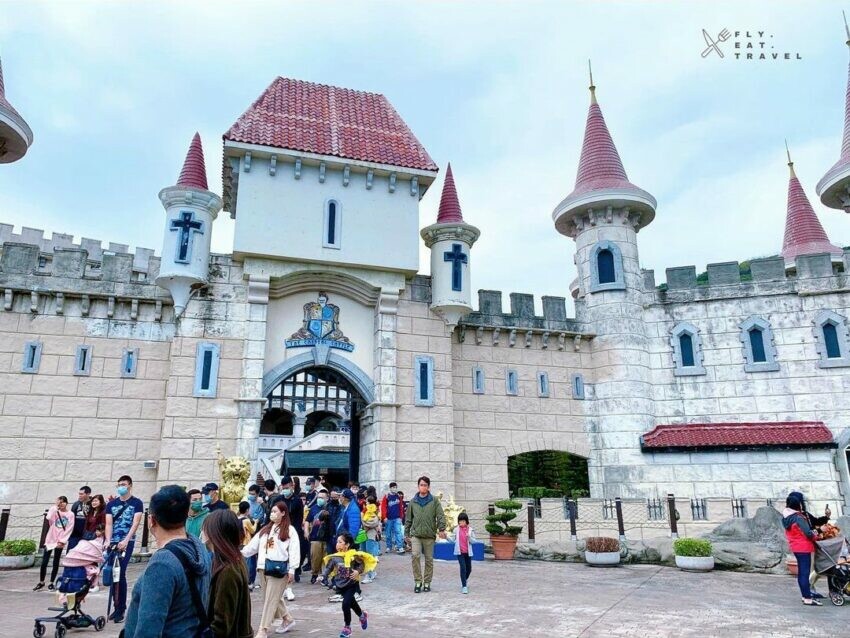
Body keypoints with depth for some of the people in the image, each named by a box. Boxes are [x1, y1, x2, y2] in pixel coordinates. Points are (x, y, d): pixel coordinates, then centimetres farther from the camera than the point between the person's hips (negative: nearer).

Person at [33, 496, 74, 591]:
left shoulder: (70, 514, 0)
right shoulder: (55, 511, 4)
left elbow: (69, 529, -3)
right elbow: (48, 518, -19)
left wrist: (62, 541, -9)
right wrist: (55, 506, -13)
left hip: (60, 541, -1)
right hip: (50, 540, 1)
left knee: (56, 563, 5)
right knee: (44, 562, 0)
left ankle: (51, 583, 15)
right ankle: (41, 582, 17)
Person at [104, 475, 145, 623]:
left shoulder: (137, 503, -1)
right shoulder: (111, 504, 10)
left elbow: (136, 523, -10)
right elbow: (109, 524, 2)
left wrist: (126, 540, -22)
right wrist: (108, 541, -13)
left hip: (127, 542, -4)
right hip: (113, 542, 4)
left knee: (120, 574, -10)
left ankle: (121, 608, -2)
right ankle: (117, 607, 18)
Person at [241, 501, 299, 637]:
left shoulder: (290, 530, -4)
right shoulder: (265, 529, 17)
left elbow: (294, 550, -9)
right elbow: (254, 544, 12)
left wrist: (291, 570, -14)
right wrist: (242, 553, -1)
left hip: (279, 567, -7)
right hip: (265, 566, 7)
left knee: (271, 599, -4)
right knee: (273, 597, 15)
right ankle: (288, 620, 32)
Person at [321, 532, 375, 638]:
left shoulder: (353, 555, -16)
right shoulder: (335, 557, -7)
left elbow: (361, 564, -3)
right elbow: (328, 568, -1)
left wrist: (358, 571, -21)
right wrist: (323, 577, -15)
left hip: (352, 584, -4)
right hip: (340, 585, 4)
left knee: (345, 605, -13)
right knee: (351, 602, 19)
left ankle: (347, 627, 9)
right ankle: (362, 615, 49)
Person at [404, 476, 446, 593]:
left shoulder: (434, 501, 1)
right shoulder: (413, 501, 6)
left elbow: (440, 515, -4)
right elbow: (408, 518, 11)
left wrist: (441, 529, -17)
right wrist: (407, 533, 11)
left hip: (429, 535, 0)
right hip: (416, 534, 0)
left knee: (429, 559, 6)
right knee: (416, 555, -16)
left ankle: (427, 582, 21)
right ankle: (418, 581, -3)